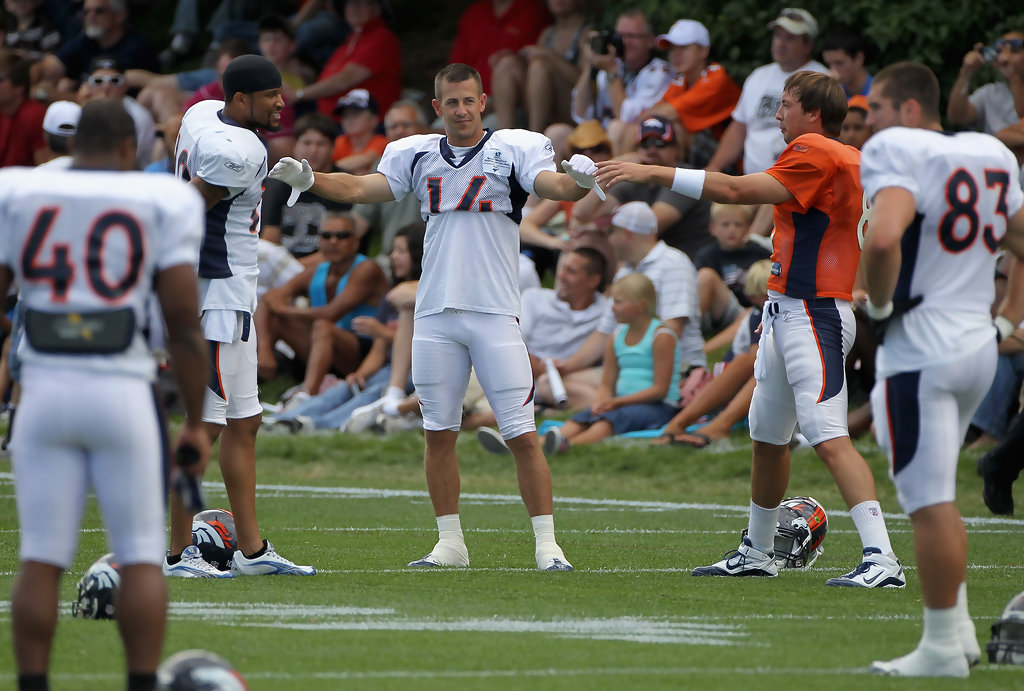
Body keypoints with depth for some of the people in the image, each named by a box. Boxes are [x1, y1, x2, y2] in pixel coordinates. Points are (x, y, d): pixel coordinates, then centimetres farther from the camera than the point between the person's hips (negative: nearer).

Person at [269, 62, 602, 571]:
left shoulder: (514, 149, 1)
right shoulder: (418, 156, 11)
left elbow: (549, 184, -15)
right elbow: (360, 188, 6)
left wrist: (577, 180, -38)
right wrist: (307, 179, -11)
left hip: (495, 314, -3)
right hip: (436, 314, 4)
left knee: (522, 434, -7)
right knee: (439, 432, 6)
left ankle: (546, 543, -1)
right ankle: (450, 543, 16)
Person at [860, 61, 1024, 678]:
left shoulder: (895, 151, -12)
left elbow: (883, 239, -30)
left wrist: (878, 302, -14)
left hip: (921, 349, -8)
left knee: (930, 502, -2)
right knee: (939, 496, 21)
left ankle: (943, 647, 2)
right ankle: (958, 629, 22)